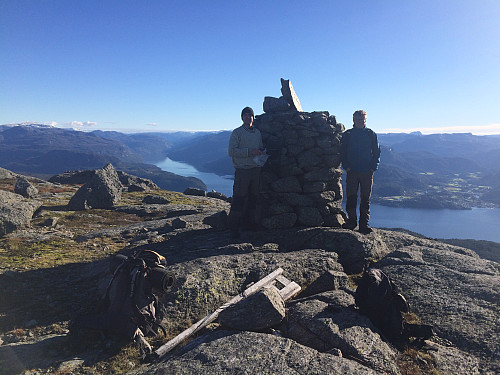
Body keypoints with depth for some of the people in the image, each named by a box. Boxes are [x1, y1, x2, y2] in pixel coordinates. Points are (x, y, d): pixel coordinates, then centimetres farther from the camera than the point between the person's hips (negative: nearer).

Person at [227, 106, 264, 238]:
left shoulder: (258, 132, 15)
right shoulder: (237, 132, -3)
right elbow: (231, 151, -12)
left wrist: (262, 153, 0)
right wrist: (249, 152, -19)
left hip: (256, 169, 6)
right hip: (242, 170, -6)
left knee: (253, 197, 11)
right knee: (239, 199, -6)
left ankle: (248, 222, 23)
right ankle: (234, 227, 2)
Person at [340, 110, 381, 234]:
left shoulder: (371, 134, 7)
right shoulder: (347, 134, 6)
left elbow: (376, 152, 9)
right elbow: (342, 152, 8)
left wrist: (373, 167, -3)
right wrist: (346, 166, -4)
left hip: (367, 172, 0)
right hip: (352, 172, 0)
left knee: (365, 199, 3)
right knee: (351, 198, 2)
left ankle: (364, 224, 10)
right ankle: (351, 221, 15)